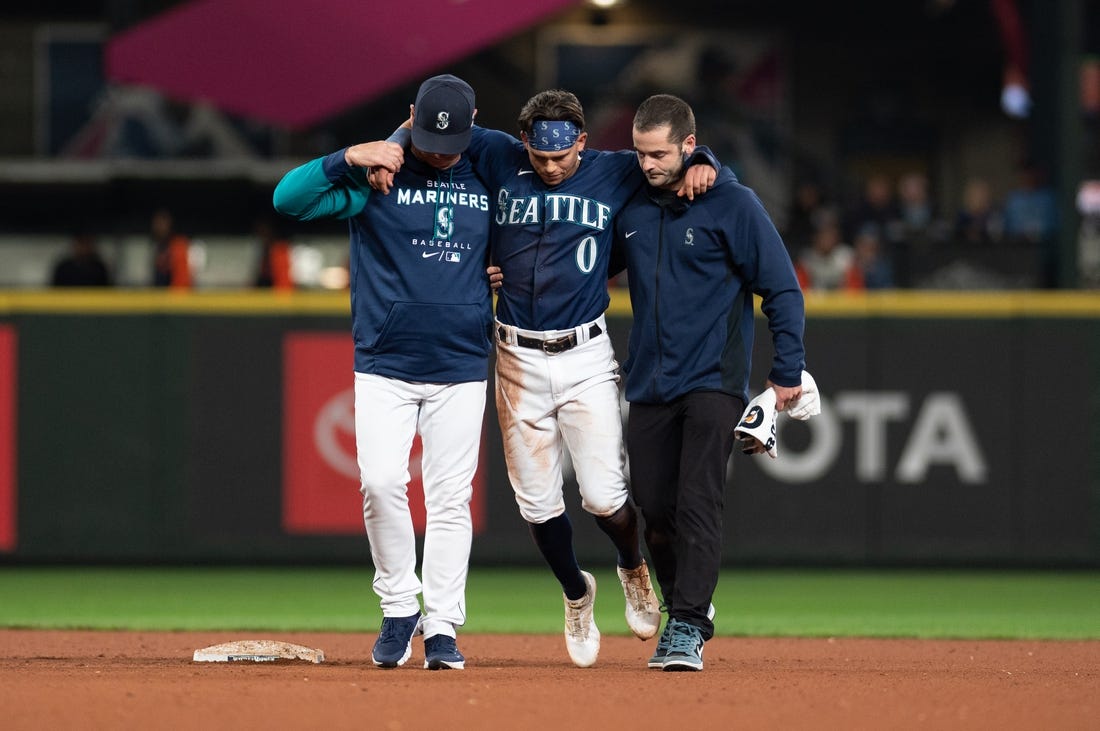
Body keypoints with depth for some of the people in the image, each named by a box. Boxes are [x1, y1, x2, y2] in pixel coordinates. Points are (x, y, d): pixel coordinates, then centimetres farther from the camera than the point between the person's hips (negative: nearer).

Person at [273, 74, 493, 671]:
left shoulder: (487, 181, 8)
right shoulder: (375, 175, -2)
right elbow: (288, 198, -10)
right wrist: (347, 158, -22)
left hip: (461, 369, 2)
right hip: (384, 368, -2)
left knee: (450, 498, 0)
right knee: (381, 482, -14)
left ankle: (441, 627, 4)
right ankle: (399, 609, 3)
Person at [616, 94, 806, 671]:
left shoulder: (733, 204, -6)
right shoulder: (630, 207, 8)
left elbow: (782, 289, -4)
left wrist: (787, 372, -8)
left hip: (713, 382, -5)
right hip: (648, 386, 5)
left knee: (697, 502, -14)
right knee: (655, 510, 4)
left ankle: (688, 629, -16)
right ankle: (682, 611, 22)